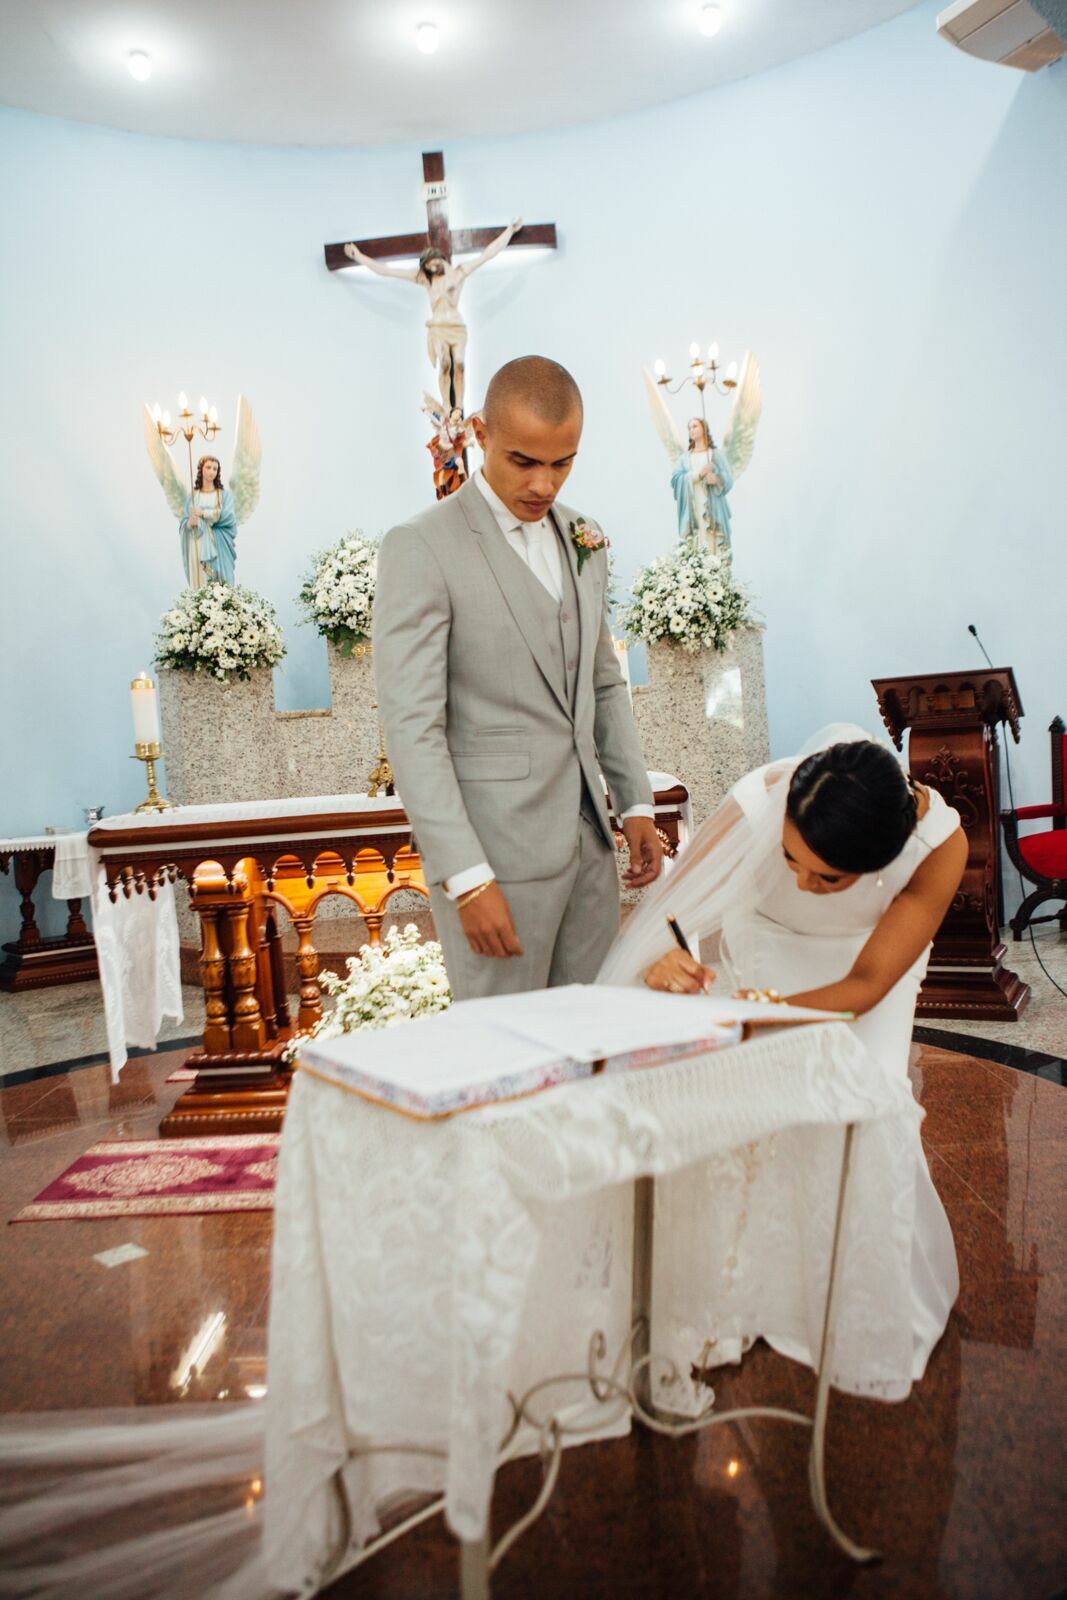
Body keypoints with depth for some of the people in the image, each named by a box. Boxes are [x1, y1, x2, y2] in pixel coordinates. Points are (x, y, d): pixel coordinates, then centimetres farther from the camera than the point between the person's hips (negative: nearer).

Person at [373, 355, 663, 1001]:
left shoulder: (583, 538, 12)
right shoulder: (421, 548, -11)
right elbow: (412, 728, -16)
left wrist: (637, 804, 12)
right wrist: (466, 879, -19)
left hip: (587, 836, 7)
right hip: (491, 848, -6)